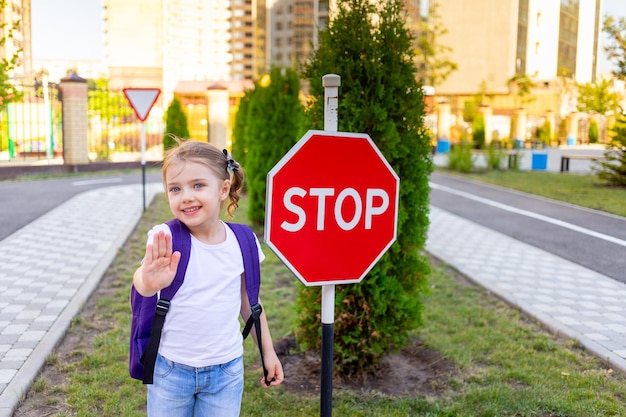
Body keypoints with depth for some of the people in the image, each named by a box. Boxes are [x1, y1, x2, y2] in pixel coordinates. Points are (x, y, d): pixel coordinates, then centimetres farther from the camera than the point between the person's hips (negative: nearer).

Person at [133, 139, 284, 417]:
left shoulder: (242, 241, -7)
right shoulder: (166, 239, -16)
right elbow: (144, 278, -37)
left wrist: (267, 351, 11)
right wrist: (149, 282, -60)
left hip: (226, 370, 1)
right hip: (170, 369, -1)